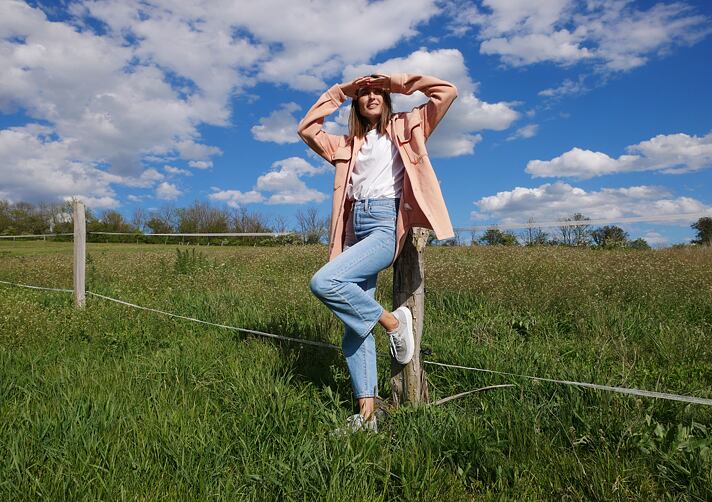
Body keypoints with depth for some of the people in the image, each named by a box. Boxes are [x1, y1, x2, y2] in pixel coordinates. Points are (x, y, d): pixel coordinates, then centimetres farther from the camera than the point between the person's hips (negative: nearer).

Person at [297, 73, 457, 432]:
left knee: (324, 283, -27)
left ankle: (392, 321, -7)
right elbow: (307, 129, 26)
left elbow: (447, 92, 6)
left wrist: (398, 81, 11)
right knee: (355, 326, -2)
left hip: (386, 225, -6)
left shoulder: (403, 127, 12)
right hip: (355, 227, 6)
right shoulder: (348, 144, 25)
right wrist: (336, 93, 23)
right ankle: (366, 411, 4)